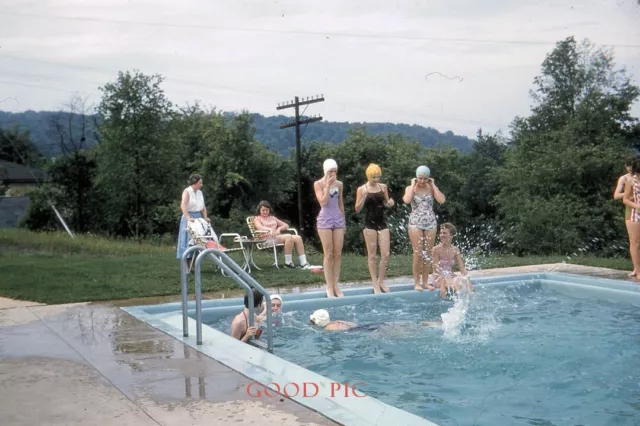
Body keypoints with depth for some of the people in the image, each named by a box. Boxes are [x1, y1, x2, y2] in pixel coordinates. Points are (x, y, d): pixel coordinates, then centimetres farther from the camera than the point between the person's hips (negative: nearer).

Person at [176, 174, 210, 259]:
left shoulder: (200, 192, 13)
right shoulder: (187, 191, -8)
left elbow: (203, 206, 18)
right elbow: (183, 205, -22)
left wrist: (205, 217, 2)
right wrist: (188, 218, -35)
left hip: (198, 217, 7)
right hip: (189, 218, -7)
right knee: (189, 241, -5)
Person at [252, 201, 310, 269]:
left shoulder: (272, 218, 28)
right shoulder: (257, 218, 11)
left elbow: (286, 225, 22)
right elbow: (259, 227, -13)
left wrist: (279, 228, -2)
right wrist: (270, 229, -33)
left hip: (278, 236, 6)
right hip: (267, 239, -6)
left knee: (298, 237, -20)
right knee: (289, 236, -31)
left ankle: (303, 263, -26)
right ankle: (288, 262, -26)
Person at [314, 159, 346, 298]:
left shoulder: (339, 184, 8)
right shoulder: (318, 184, -4)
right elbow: (323, 202, -15)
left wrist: (344, 221, 16)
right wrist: (328, 185, -14)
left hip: (338, 219, 4)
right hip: (325, 220, -4)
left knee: (338, 254, 2)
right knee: (328, 255, -4)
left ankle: (335, 285, 9)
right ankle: (329, 287, 0)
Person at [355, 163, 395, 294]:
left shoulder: (383, 187, 6)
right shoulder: (362, 189, -4)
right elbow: (357, 209, -4)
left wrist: (390, 203, -5)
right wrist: (364, 197, -20)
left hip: (382, 222, 3)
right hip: (370, 223, -3)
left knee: (386, 254, 0)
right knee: (372, 255, 3)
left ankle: (381, 281, 15)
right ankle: (375, 283, 10)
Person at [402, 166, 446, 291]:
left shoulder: (431, 188, 4)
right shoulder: (411, 188, -1)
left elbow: (441, 200, -12)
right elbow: (407, 200, -22)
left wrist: (433, 185, -7)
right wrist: (413, 185, -12)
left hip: (430, 223, 3)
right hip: (415, 223, -2)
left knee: (428, 253, 5)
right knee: (418, 254, -5)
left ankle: (425, 281, 13)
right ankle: (417, 282, 2)